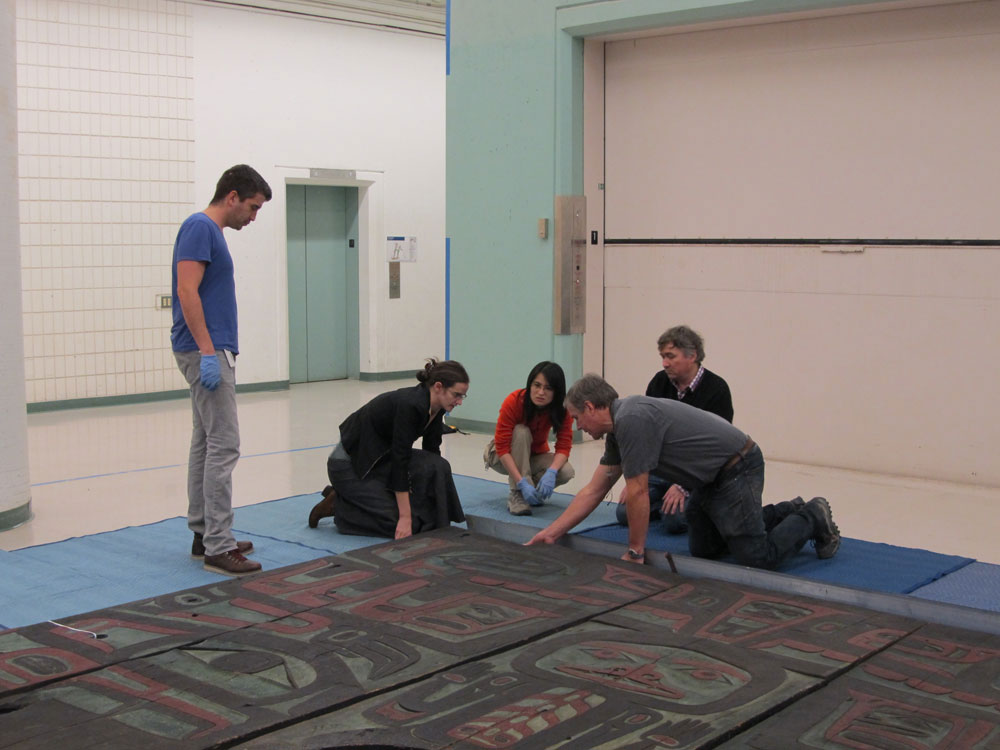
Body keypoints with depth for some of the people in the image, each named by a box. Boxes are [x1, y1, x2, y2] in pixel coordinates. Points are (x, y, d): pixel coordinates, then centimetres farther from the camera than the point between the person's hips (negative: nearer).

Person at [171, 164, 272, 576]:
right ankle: (218, 546, -8)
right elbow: (187, 292, -22)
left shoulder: (210, 231, 17)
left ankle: (203, 534, 19)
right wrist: (208, 352, -24)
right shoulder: (200, 227, -13)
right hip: (206, 352, -11)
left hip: (212, 351, 11)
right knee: (223, 446, -10)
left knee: (206, 444, 12)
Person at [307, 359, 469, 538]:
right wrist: (405, 517, -27)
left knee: (437, 467, -10)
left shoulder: (435, 408, -3)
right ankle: (337, 505, 2)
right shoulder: (409, 405, -30)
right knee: (402, 527, -13)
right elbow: (400, 460, -29)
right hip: (348, 464, -9)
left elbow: (431, 452, 7)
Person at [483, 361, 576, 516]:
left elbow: (564, 446, -23)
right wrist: (522, 483, -43)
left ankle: (535, 492, 1)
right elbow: (502, 447, -32)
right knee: (521, 431, -35)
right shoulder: (514, 401, -30)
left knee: (566, 472, -29)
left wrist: (551, 472, -43)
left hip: (535, 456, 2)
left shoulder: (563, 409, -21)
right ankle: (516, 495, -30)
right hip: (502, 456, -2)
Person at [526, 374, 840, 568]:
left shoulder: (631, 420, -24)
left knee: (758, 558, -12)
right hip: (714, 476, 10)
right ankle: (790, 512, 29)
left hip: (737, 469, -10)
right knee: (702, 548, 18)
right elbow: (593, 491, 12)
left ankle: (812, 519, 13)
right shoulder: (618, 428, 8)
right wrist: (552, 532, 10)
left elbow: (637, 493, -20)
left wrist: (635, 552, -10)